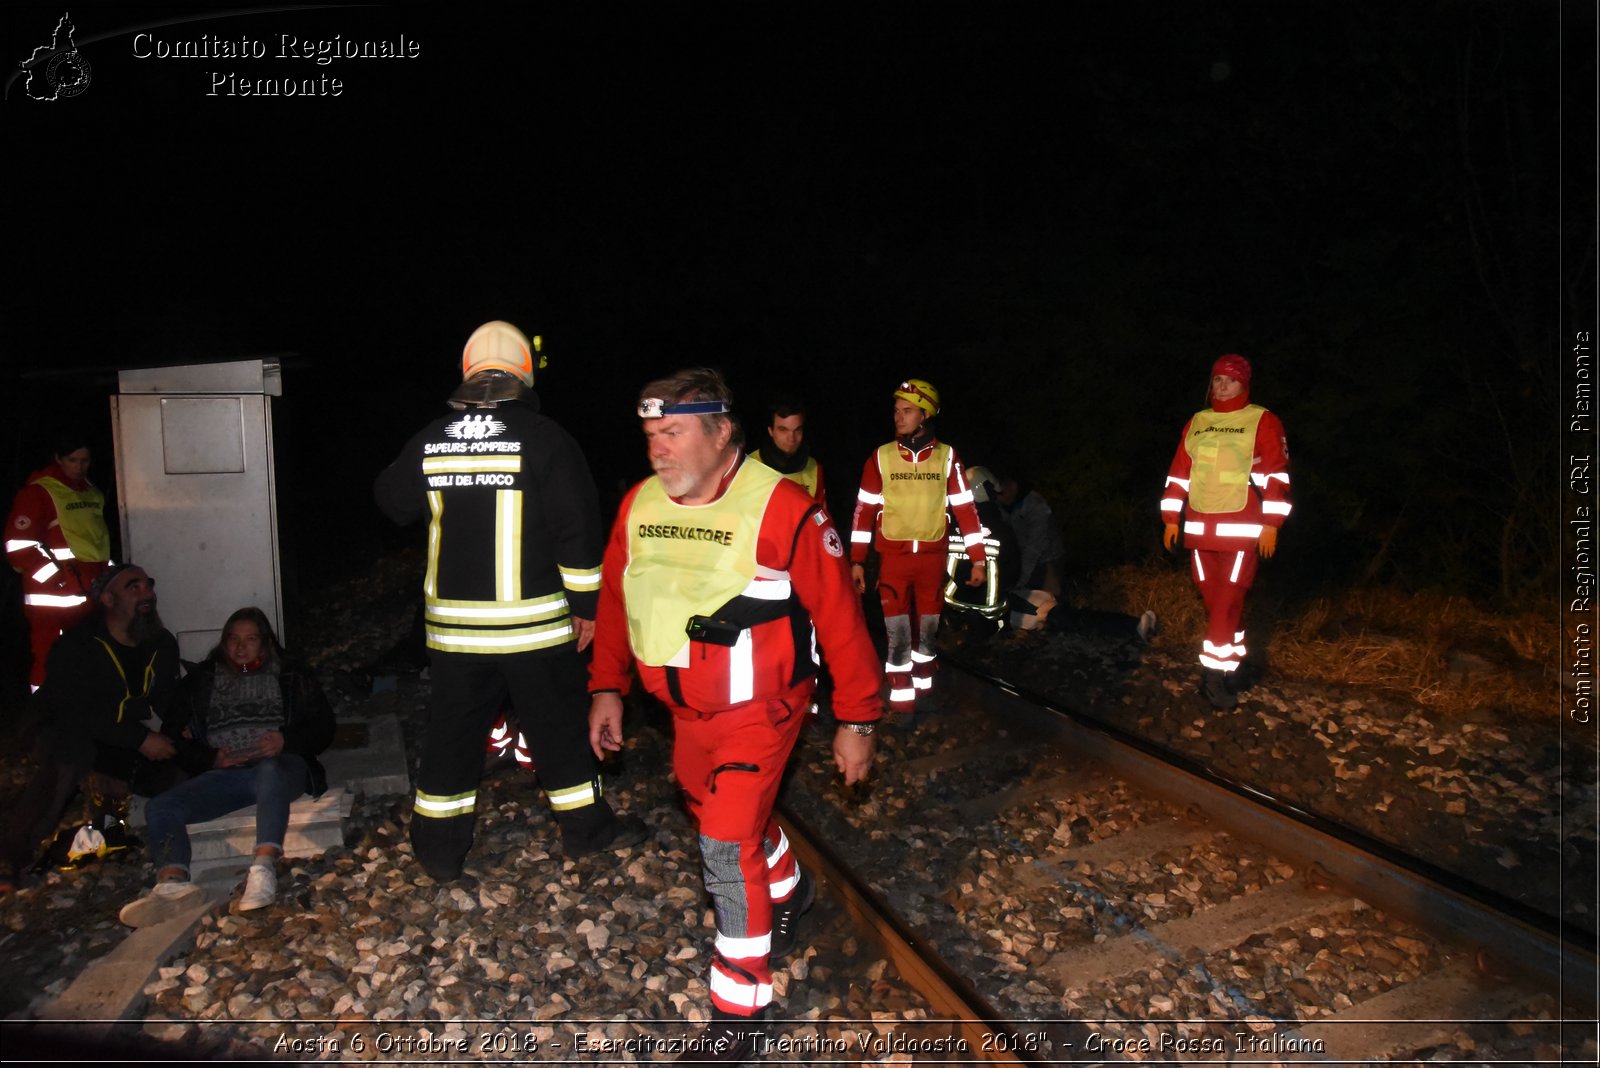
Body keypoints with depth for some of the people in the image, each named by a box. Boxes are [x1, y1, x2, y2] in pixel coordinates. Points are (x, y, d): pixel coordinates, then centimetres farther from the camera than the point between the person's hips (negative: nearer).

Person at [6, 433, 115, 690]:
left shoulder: (93, 493, 16)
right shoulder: (37, 492, -8)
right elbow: (18, 547, -15)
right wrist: (60, 577, -19)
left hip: (92, 595, 7)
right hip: (53, 598, -7)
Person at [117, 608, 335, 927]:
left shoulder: (290, 674, 18)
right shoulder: (202, 679, 23)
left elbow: (323, 727, 11)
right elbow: (173, 735, 16)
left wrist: (286, 740, -10)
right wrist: (210, 759, -4)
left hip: (280, 766, -3)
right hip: (224, 775, 4)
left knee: (269, 771, -39)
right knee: (160, 808, -22)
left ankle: (263, 869, -55)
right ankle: (174, 885, -45)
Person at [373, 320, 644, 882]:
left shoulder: (430, 440, 2)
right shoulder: (543, 436, -10)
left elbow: (392, 501, 18)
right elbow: (577, 524, -11)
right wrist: (585, 601, -3)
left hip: (452, 621, 3)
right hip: (533, 619, -3)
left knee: (452, 731, 14)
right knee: (559, 726, 11)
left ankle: (439, 847, 24)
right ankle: (585, 825, 26)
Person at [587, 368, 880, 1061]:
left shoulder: (783, 510, -22)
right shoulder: (638, 506, -4)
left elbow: (840, 618, -17)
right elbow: (615, 599, 9)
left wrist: (855, 720, -13)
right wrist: (607, 688, 11)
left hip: (759, 708, -6)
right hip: (687, 709, 7)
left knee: (728, 847, -9)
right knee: (717, 810, 24)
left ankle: (741, 1009, 12)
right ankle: (788, 888, 55)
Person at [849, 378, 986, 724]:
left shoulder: (946, 457, -2)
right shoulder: (881, 457, -3)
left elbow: (964, 509, 0)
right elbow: (864, 511, 0)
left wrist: (978, 558, -2)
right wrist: (856, 560, -3)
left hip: (932, 557, 1)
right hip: (893, 557, -1)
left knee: (927, 630, 11)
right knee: (898, 633, -1)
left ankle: (924, 689, 29)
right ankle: (901, 702, 10)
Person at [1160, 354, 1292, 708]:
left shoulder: (1263, 421, 0)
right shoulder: (1196, 423, 14)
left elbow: (1276, 474, -5)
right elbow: (1179, 473, 15)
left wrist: (1271, 523, -12)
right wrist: (1171, 519, 11)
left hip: (1241, 529, -5)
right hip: (1199, 529, 5)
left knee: (1228, 601, -7)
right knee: (1213, 601, 9)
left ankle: (1215, 673, -3)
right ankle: (1229, 667, 20)